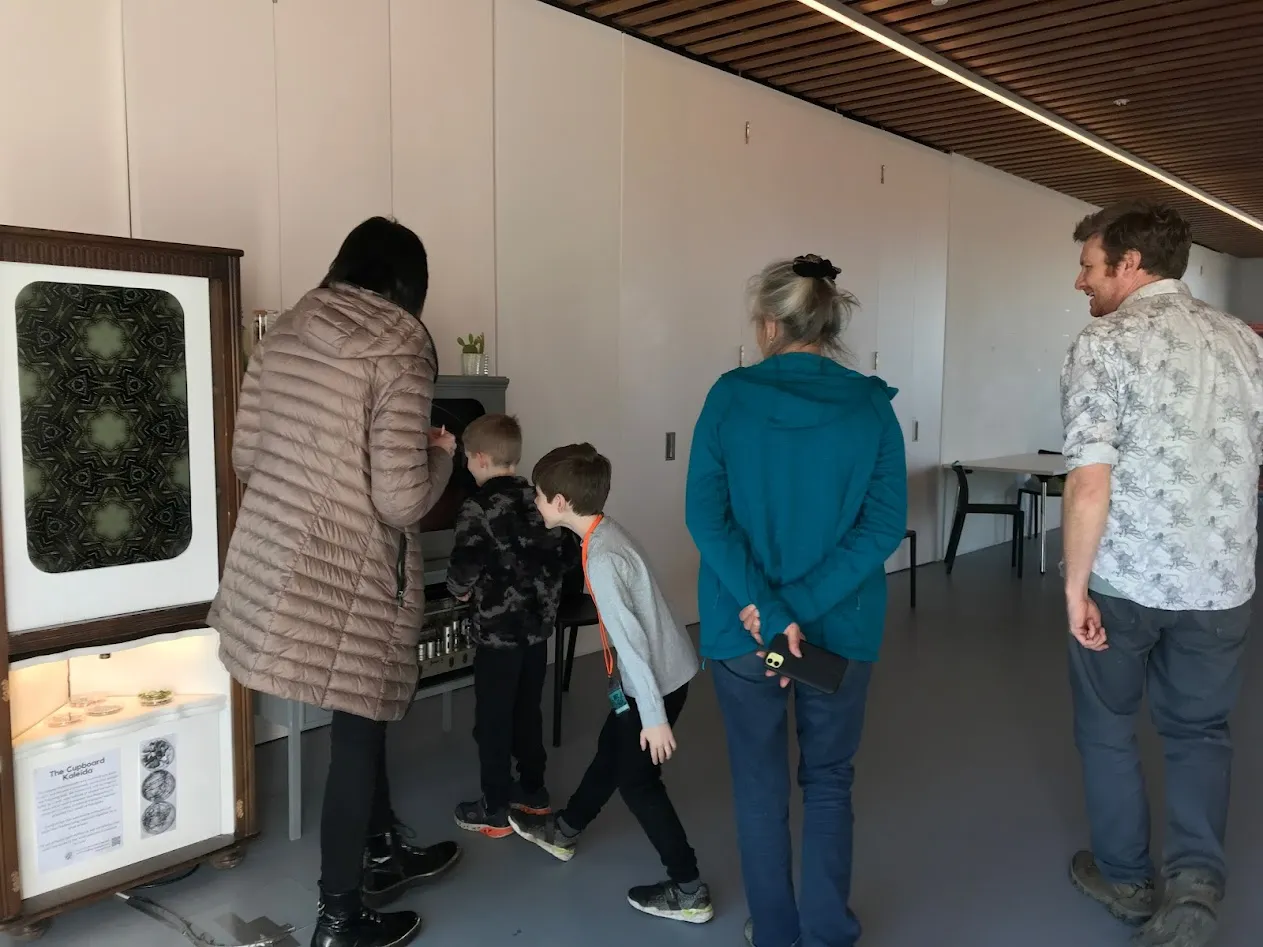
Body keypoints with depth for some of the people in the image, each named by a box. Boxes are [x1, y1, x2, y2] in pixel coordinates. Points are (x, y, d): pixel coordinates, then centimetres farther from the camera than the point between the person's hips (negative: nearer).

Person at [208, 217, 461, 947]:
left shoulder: (286, 334, 6)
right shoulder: (398, 351, -15)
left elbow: (246, 457, 10)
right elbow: (401, 502, -19)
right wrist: (441, 454, 0)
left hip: (271, 567, 7)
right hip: (346, 578, -7)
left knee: (361, 720, 25)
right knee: (357, 736, 11)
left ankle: (384, 855, 44)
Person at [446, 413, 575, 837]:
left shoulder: (478, 507, -16)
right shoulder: (539, 499, 3)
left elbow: (465, 565, -24)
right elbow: (569, 552, 5)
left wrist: (460, 588, -4)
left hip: (498, 631, -6)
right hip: (537, 626, 7)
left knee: (493, 720, 6)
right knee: (528, 711, 20)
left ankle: (495, 811, 15)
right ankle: (533, 791, 32)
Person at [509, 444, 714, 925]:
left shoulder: (601, 560, -27)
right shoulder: (604, 533, 2)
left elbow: (631, 640, -27)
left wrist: (654, 716, -23)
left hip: (657, 681, -9)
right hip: (662, 670, 9)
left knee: (637, 778, 4)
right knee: (611, 752, 24)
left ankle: (688, 891, 14)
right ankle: (563, 831, 44)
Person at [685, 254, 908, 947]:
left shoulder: (730, 396, -7)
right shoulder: (871, 404, -4)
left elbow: (704, 514, -14)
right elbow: (885, 525, -10)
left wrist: (766, 611, -17)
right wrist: (801, 607, -13)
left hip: (740, 628, -1)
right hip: (841, 627, 1)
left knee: (760, 784, 17)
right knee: (828, 782, 19)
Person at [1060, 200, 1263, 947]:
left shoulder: (1105, 343, -12)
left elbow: (1091, 482, -19)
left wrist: (1076, 582, -12)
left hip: (1124, 578, -4)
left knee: (1108, 726, 16)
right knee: (1200, 729, 21)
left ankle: (1127, 876, 30)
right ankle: (1197, 877, 5)